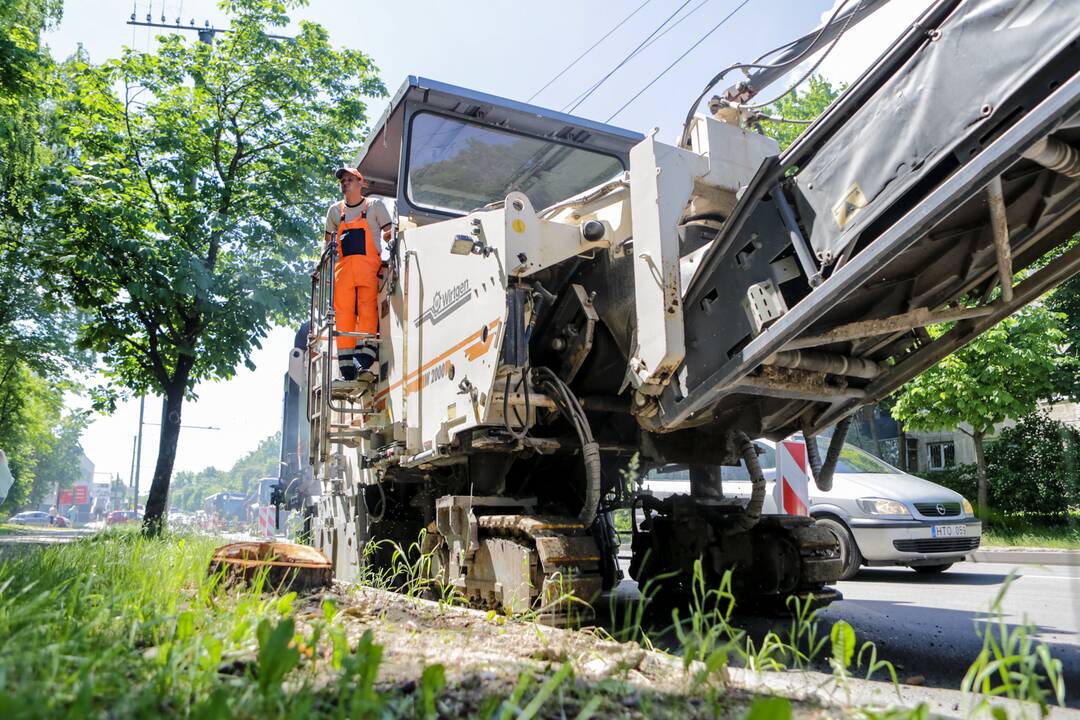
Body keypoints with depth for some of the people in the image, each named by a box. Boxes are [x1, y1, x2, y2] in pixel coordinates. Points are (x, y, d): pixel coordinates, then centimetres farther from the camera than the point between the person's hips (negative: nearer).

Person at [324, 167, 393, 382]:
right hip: (343, 266, 3)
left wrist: (388, 236, -11)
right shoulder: (335, 210, 23)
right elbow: (328, 238, 29)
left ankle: (364, 363, -21)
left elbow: (390, 233, 10)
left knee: (368, 312, -15)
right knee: (343, 315, -6)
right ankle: (347, 369, -5)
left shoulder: (375, 206, 14)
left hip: (369, 266, -2)